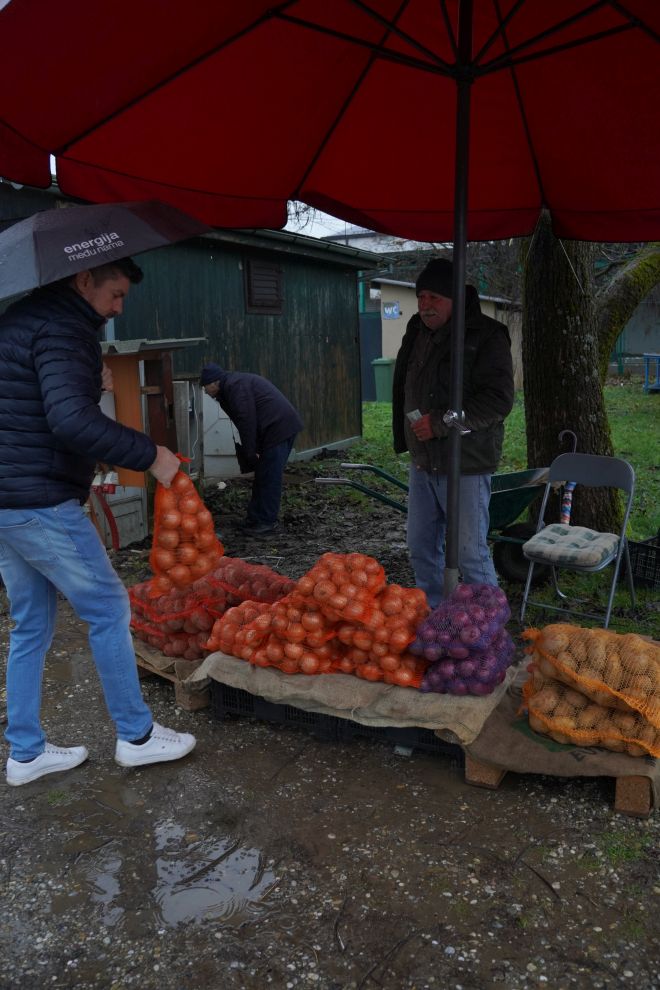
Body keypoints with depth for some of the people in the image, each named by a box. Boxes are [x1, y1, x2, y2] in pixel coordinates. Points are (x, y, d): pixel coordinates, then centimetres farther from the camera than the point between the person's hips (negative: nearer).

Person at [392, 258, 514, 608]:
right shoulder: (417, 330, 11)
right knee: (421, 547, 15)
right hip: (423, 461, 8)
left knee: (471, 554, -2)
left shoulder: (486, 336, -12)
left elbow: (498, 400, -19)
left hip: (466, 464, -7)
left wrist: (440, 422, -22)